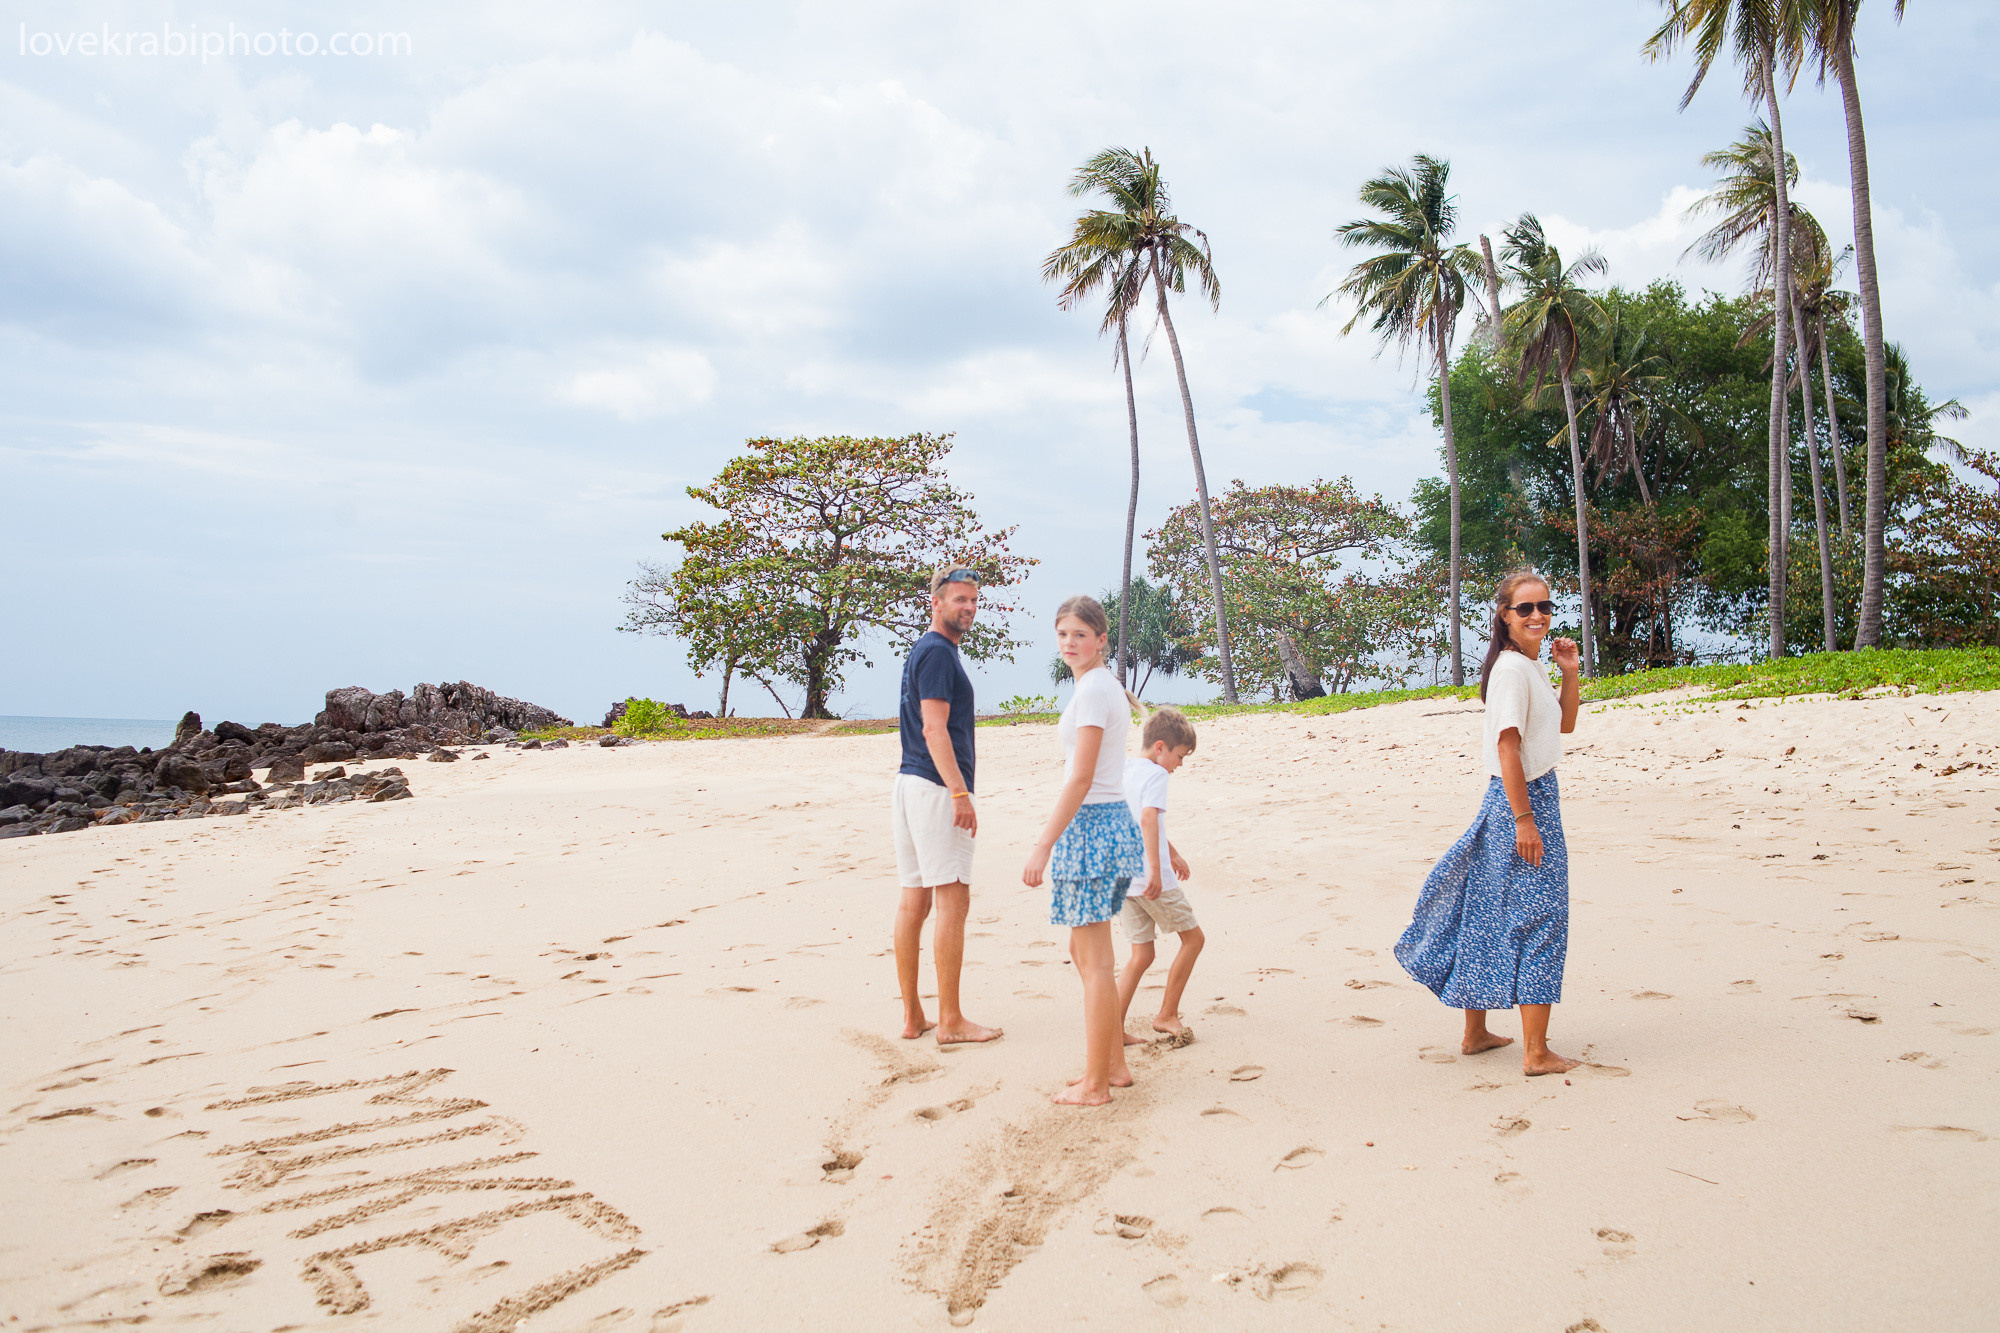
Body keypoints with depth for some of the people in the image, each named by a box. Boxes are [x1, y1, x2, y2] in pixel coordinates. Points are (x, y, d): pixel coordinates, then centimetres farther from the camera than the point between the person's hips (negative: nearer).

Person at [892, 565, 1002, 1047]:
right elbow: (934, 729, -19)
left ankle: (912, 1017, 14)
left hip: (909, 785, 10)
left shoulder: (921, 651, 20)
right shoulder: (938, 652, -11)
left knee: (914, 900, 9)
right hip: (936, 788, -10)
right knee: (953, 900, -7)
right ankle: (951, 1021, -3)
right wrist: (960, 793, -21)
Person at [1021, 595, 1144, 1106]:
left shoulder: (1091, 690, -14)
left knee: (1095, 960, -3)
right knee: (1086, 951, 18)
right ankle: (1114, 1065, 26)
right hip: (1112, 818, 10)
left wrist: (1043, 846, -19)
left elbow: (1080, 779, -19)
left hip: (1089, 824, -10)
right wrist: (1055, 831, 24)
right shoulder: (1107, 686, 16)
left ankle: (1094, 1084, 5)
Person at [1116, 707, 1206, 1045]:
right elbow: (1148, 818, -27)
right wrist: (1155, 869, -32)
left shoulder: (1124, 770, 17)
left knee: (1141, 954, 13)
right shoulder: (1155, 774, -10)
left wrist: (1172, 853, 40)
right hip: (1150, 879, -8)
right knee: (1193, 938, 11)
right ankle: (1166, 1014, 14)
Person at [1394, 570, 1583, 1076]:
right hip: (1523, 801, -10)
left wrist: (1570, 674, 8)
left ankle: (1475, 1032, 24)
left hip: (1534, 796, 10)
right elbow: (1508, 748, -21)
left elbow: (1564, 725, 23)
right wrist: (1525, 820, -22)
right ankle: (1536, 1052, 0)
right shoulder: (1511, 668, -17)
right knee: (1538, 919, -5)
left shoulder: (1532, 665, 13)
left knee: (1490, 915, 14)